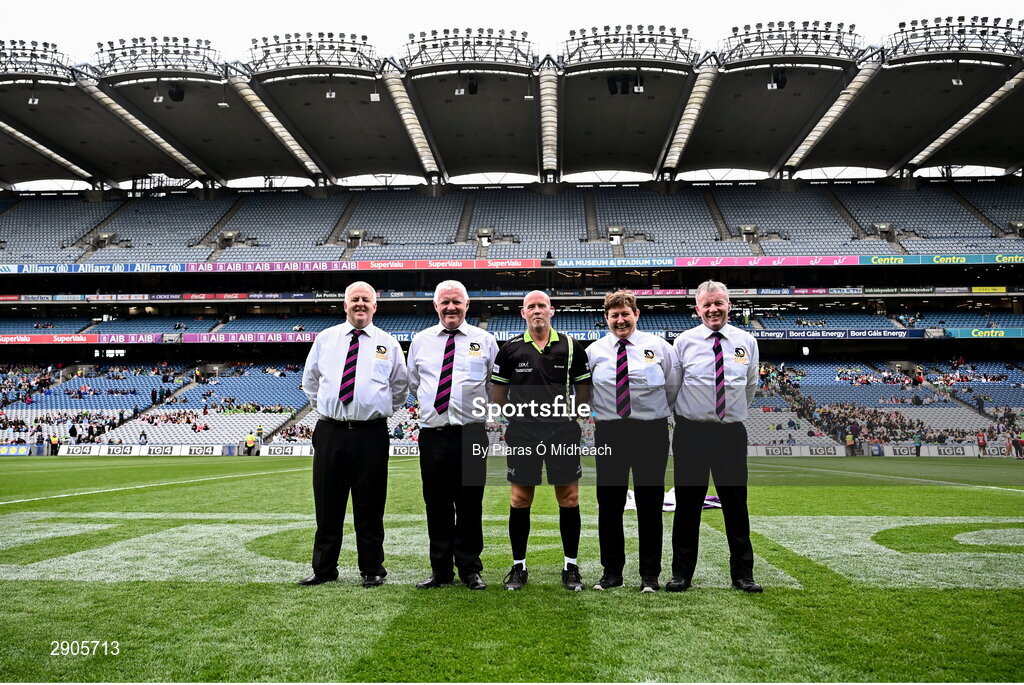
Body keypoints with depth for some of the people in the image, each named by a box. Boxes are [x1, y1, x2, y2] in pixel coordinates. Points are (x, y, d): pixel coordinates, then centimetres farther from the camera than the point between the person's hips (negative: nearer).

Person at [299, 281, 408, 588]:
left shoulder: (388, 343, 5)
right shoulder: (325, 339, 9)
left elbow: (401, 387, 14)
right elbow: (309, 380, 20)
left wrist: (383, 411, 10)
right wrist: (323, 405, 13)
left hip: (371, 434, -1)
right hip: (330, 432, 2)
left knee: (369, 507, 5)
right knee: (327, 505, 8)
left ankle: (372, 570, 17)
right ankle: (323, 570, 20)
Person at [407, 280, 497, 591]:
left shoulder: (484, 340, 4)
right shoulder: (420, 340, 10)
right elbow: (413, 382, 23)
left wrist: (481, 406, 9)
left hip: (471, 434, -2)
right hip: (431, 434, 2)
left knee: (470, 505, 4)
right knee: (436, 505, 8)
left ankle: (470, 570, 18)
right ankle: (440, 570, 20)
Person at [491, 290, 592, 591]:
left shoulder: (571, 347, 6)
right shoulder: (510, 349, 5)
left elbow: (584, 389, 12)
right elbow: (498, 392, 11)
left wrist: (573, 417, 5)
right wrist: (512, 419, 5)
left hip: (563, 432, 0)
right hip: (522, 433, 0)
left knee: (569, 499, 3)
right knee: (520, 500, 4)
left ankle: (571, 567, 17)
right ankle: (518, 566, 17)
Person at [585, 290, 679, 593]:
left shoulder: (658, 346, 3)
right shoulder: (594, 351, 4)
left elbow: (674, 388, 11)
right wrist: (596, 413, 8)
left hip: (651, 431, -1)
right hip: (608, 433, 1)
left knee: (650, 504, 5)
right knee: (609, 503, 6)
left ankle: (650, 575, 16)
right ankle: (611, 571, 19)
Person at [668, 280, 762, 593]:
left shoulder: (747, 342, 5)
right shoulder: (684, 342, -1)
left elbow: (751, 386, 16)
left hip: (732, 433, 1)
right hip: (691, 433, -1)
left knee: (736, 504, 7)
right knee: (688, 504, 5)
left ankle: (742, 573, 19)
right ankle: (682, 573, 16)